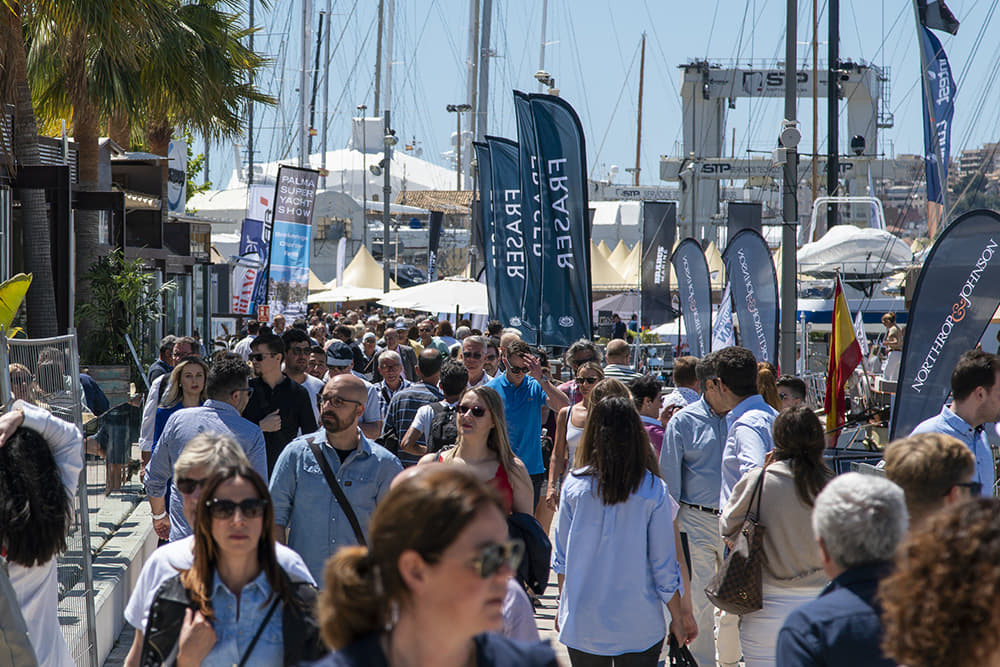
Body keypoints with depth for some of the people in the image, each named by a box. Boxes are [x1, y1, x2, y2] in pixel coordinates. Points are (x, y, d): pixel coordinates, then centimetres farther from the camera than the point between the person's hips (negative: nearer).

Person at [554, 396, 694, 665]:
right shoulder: (653, 490, -10)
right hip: (639, 626, -1)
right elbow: (664, 565, -5)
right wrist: (677, 617, 8)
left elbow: (561, 555, 4)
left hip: (583, 621, 1)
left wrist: (563, 607, 18)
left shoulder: (574, 484, -5)